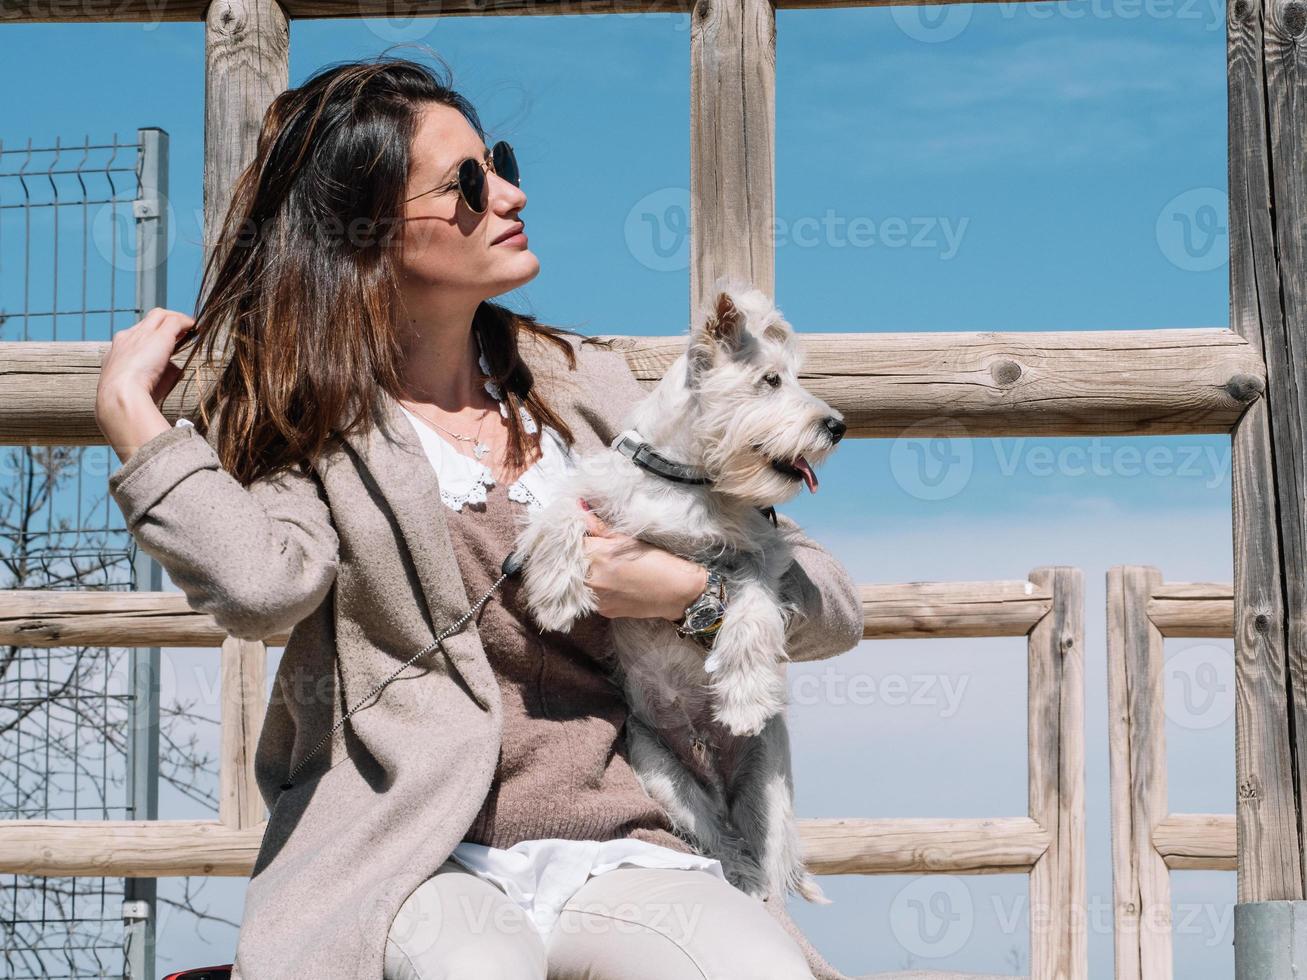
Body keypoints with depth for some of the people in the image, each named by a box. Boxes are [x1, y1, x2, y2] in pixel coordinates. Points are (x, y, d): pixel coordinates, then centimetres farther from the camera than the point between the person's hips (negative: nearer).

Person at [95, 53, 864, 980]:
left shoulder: (587, 387, 16)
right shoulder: (305, 424, 7)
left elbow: (835, 609, 16)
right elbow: (262, 587, -19)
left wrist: (684, 591, -2)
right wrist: (130, 408, -11)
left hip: (620, 855, 3)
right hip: (412, 862, -2)